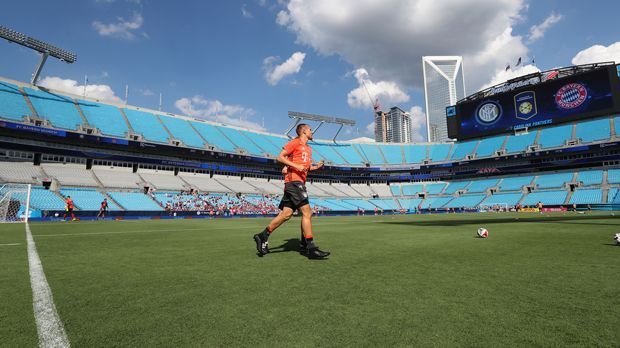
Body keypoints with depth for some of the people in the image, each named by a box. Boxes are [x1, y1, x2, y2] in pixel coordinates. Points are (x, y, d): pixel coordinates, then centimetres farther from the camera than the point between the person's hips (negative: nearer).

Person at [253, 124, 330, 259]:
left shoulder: (308, 148, 24)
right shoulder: (295, 142, -1)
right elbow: (279, 157, -7)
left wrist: (315, 167, 11)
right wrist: (295, 166, -17)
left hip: (299, 183, 9)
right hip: (294, 181, -9)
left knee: (286, 214, 5)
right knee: (307, 212, -12)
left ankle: (263, 236, 15)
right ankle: (311, 248, -9)